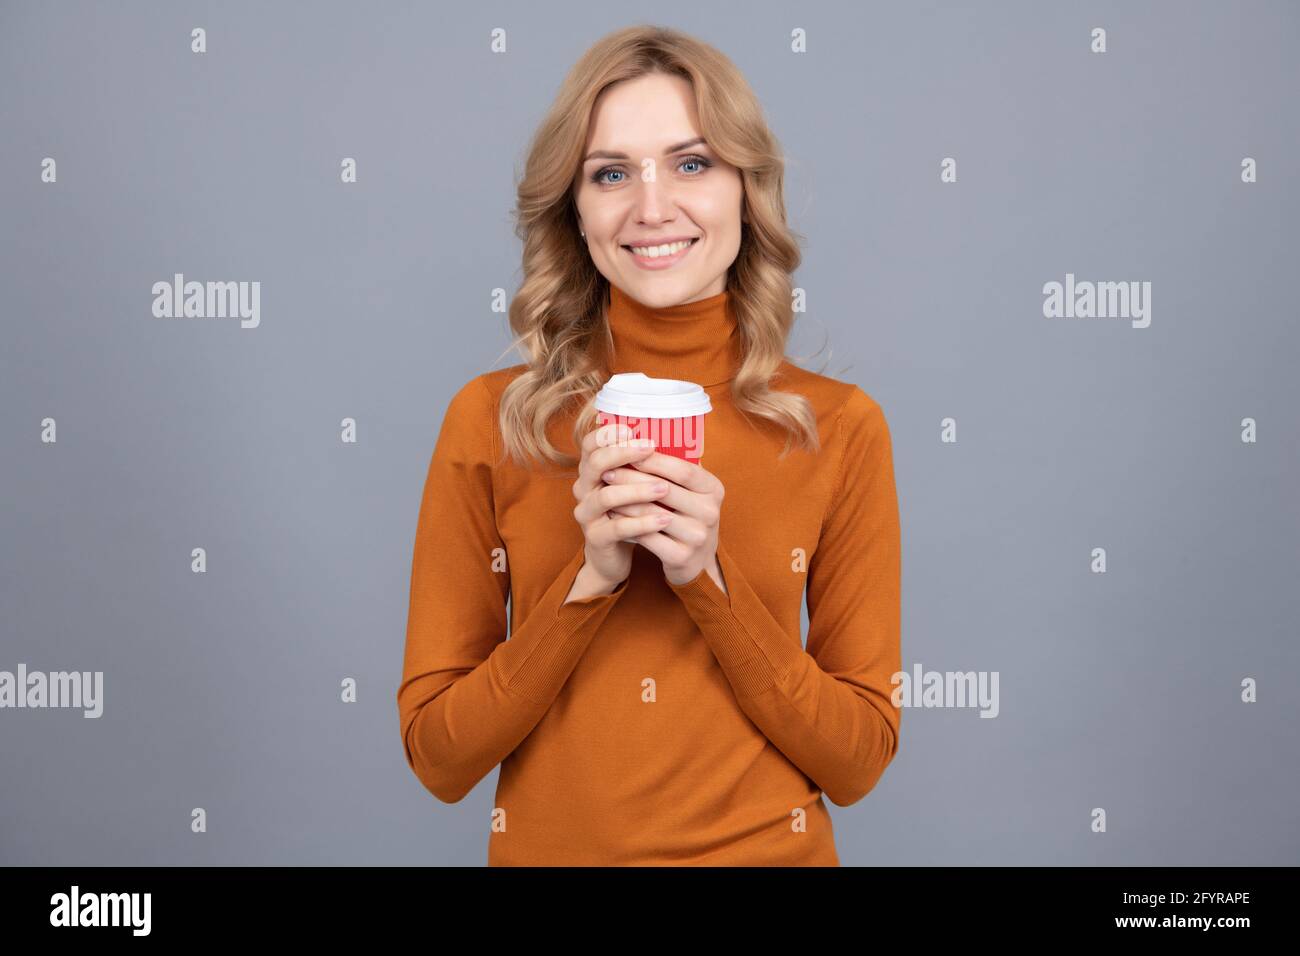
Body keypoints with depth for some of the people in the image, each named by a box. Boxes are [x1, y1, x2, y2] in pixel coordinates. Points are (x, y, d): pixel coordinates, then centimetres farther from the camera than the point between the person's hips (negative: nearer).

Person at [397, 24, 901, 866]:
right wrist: (589, 578, -20)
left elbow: (858, 762, -7)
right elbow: (438, 756, -8)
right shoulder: (490, 419, -9)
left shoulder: (839, 427, -8)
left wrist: (710, 581, -20)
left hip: (768, 847, 0)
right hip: (549, 843, 0)